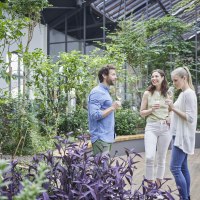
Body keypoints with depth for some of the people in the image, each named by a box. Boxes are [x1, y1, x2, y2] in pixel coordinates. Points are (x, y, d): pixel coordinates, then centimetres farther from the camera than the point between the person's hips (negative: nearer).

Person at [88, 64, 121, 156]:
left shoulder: (105, 91, 17)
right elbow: (95, 115, -22)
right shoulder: (97, 92, -13)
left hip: (107, 137, 10)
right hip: (101, 138, -10)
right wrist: (112, 108, -17)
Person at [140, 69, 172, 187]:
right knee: (149, 157, -16)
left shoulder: (168, 94, 7)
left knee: (161, 158, 8)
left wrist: (170, 118, -4)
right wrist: (152, 109, -13)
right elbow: (142, 113, 6)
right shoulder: (147, 93, 3)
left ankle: (158, 184, 22)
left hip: (165, 128, 2)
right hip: (151, 127, -2)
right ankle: (150, 183, 2)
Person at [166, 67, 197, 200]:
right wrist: (171, 121, 11)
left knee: (175, 168, -11)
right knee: (183, 168, 11)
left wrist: (173, 108, -21)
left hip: (183, 136, -10)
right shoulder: (183, 94, 15)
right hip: (180, 135, 10)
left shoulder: (189, 94, -14)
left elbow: (190, 118, -20)